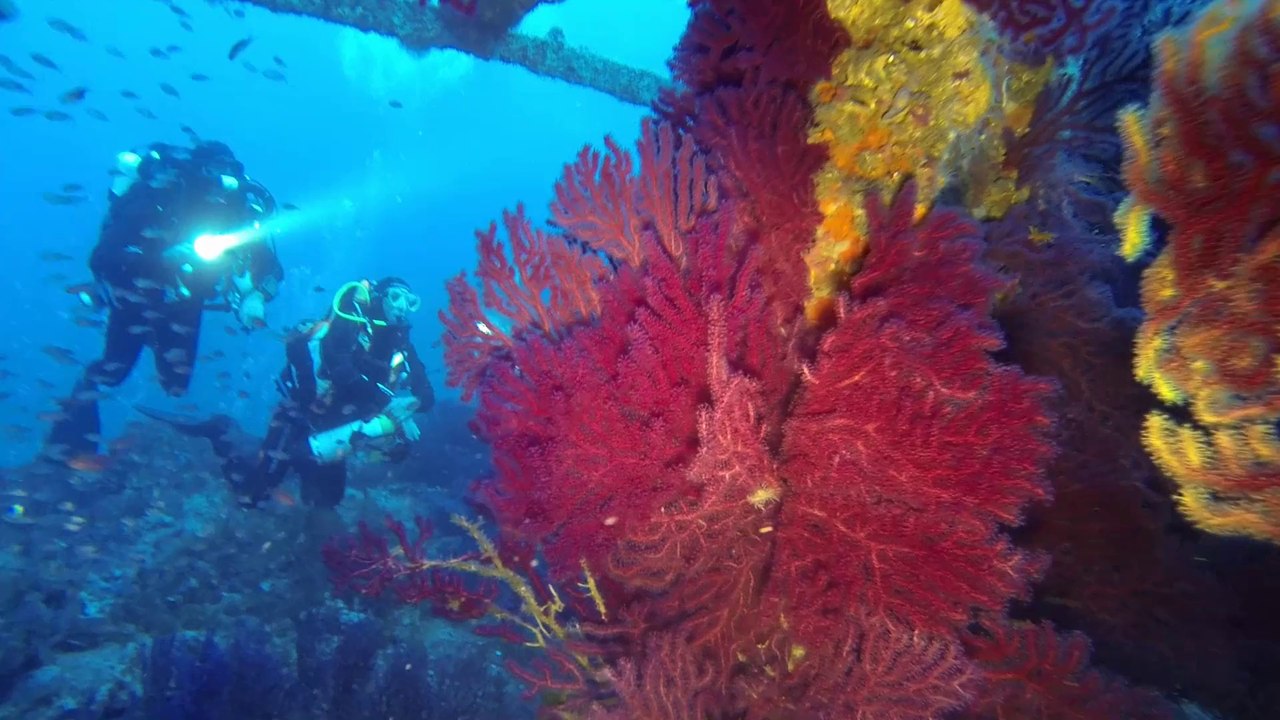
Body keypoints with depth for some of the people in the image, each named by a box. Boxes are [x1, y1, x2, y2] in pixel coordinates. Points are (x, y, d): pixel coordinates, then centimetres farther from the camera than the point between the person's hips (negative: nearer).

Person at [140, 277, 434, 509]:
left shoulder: (401, 345, -1)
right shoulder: (350, 323, -17)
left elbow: (426, 394, -8)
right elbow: (343, 374, -35)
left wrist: (408, 403, -29)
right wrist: (388, 401, -39)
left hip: (330, 429, 6)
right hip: (300, 418, -6)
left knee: (325, 503, 13)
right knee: (252, 493, -9)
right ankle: (223, 433, 13)